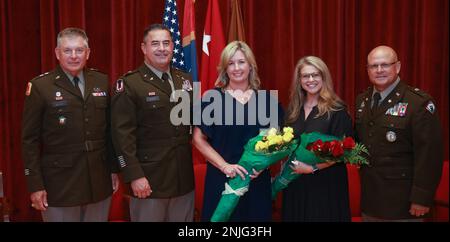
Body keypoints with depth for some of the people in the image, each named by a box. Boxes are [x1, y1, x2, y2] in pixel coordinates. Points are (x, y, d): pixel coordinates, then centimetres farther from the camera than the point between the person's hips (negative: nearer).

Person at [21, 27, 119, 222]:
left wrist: (114, 169, 9)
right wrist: (35, 185, -8)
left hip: (100, 181, 4)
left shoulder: (102, 81, 5)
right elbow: (30, 140, -5)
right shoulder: (40, 86, -5)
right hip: (59, 184, -3)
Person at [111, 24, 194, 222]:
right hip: (148, 178, -5)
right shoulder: (129, 84, -8)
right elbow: (122, 133, -13)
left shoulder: (185, 80, 9)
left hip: (184, 177, 5)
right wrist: (134, 175, -17)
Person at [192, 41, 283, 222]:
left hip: (257, 179, 2)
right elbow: (198, 139, -4)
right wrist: (224, 166, -14)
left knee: (256, 216, 11)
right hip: (221, 178, -2)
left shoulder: (266, 99, 4)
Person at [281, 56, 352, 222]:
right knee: (296, 216, 13)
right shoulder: (292, 109, 7)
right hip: (295, 183, 5)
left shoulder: (337, 110, -8)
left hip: (326, 183, -4)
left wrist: (313, 168, -19)